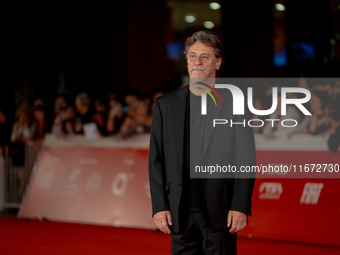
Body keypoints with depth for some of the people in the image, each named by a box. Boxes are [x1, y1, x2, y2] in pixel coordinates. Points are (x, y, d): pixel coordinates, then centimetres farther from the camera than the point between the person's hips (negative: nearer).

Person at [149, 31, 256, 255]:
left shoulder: (234, 103, 2)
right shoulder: (166, 105, 9)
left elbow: (246, 161, -1)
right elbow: (156, 160, 8)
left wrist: (240, 207, -8)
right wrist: (159, 206, 0)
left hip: (220, 212, -2)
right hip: (180, 214, 3)